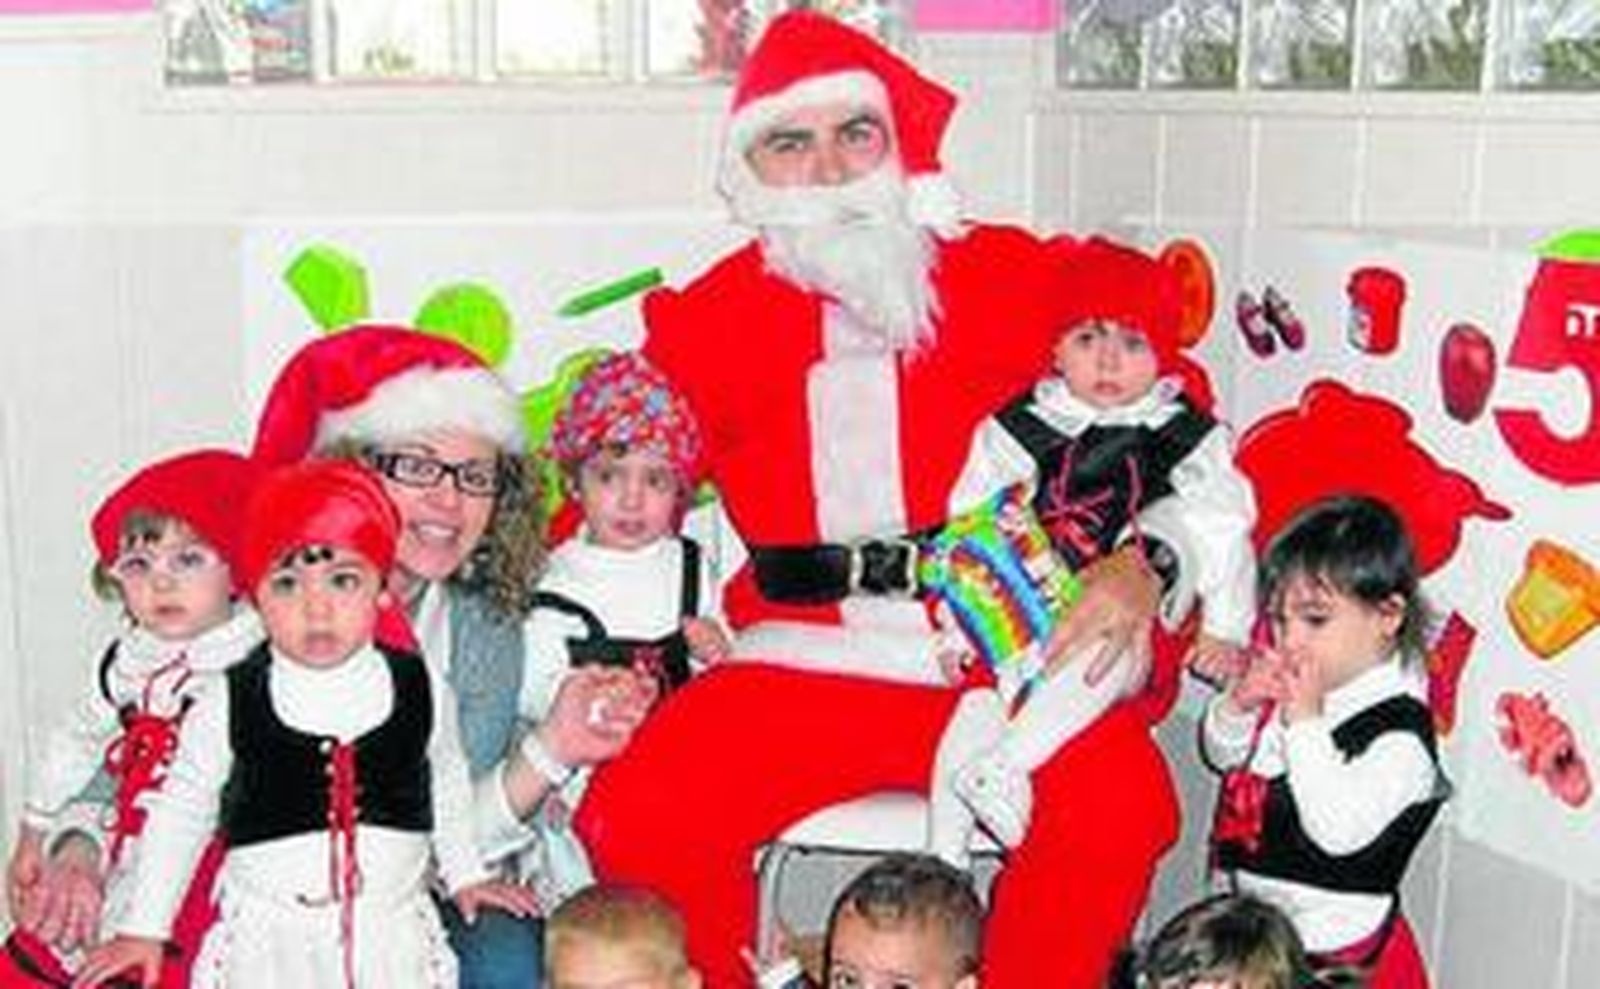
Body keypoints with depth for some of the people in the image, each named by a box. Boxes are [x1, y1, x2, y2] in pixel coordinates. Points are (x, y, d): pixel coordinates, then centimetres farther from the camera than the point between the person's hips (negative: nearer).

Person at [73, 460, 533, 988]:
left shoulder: (418, 690, -6)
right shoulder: (228, 706, -10)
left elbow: (448, 784, 12)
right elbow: (182, 810, 3)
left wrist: (465, 876, 20)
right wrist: (144, 928, 8)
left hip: (390, 936, 1)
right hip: (267, 942, -1)